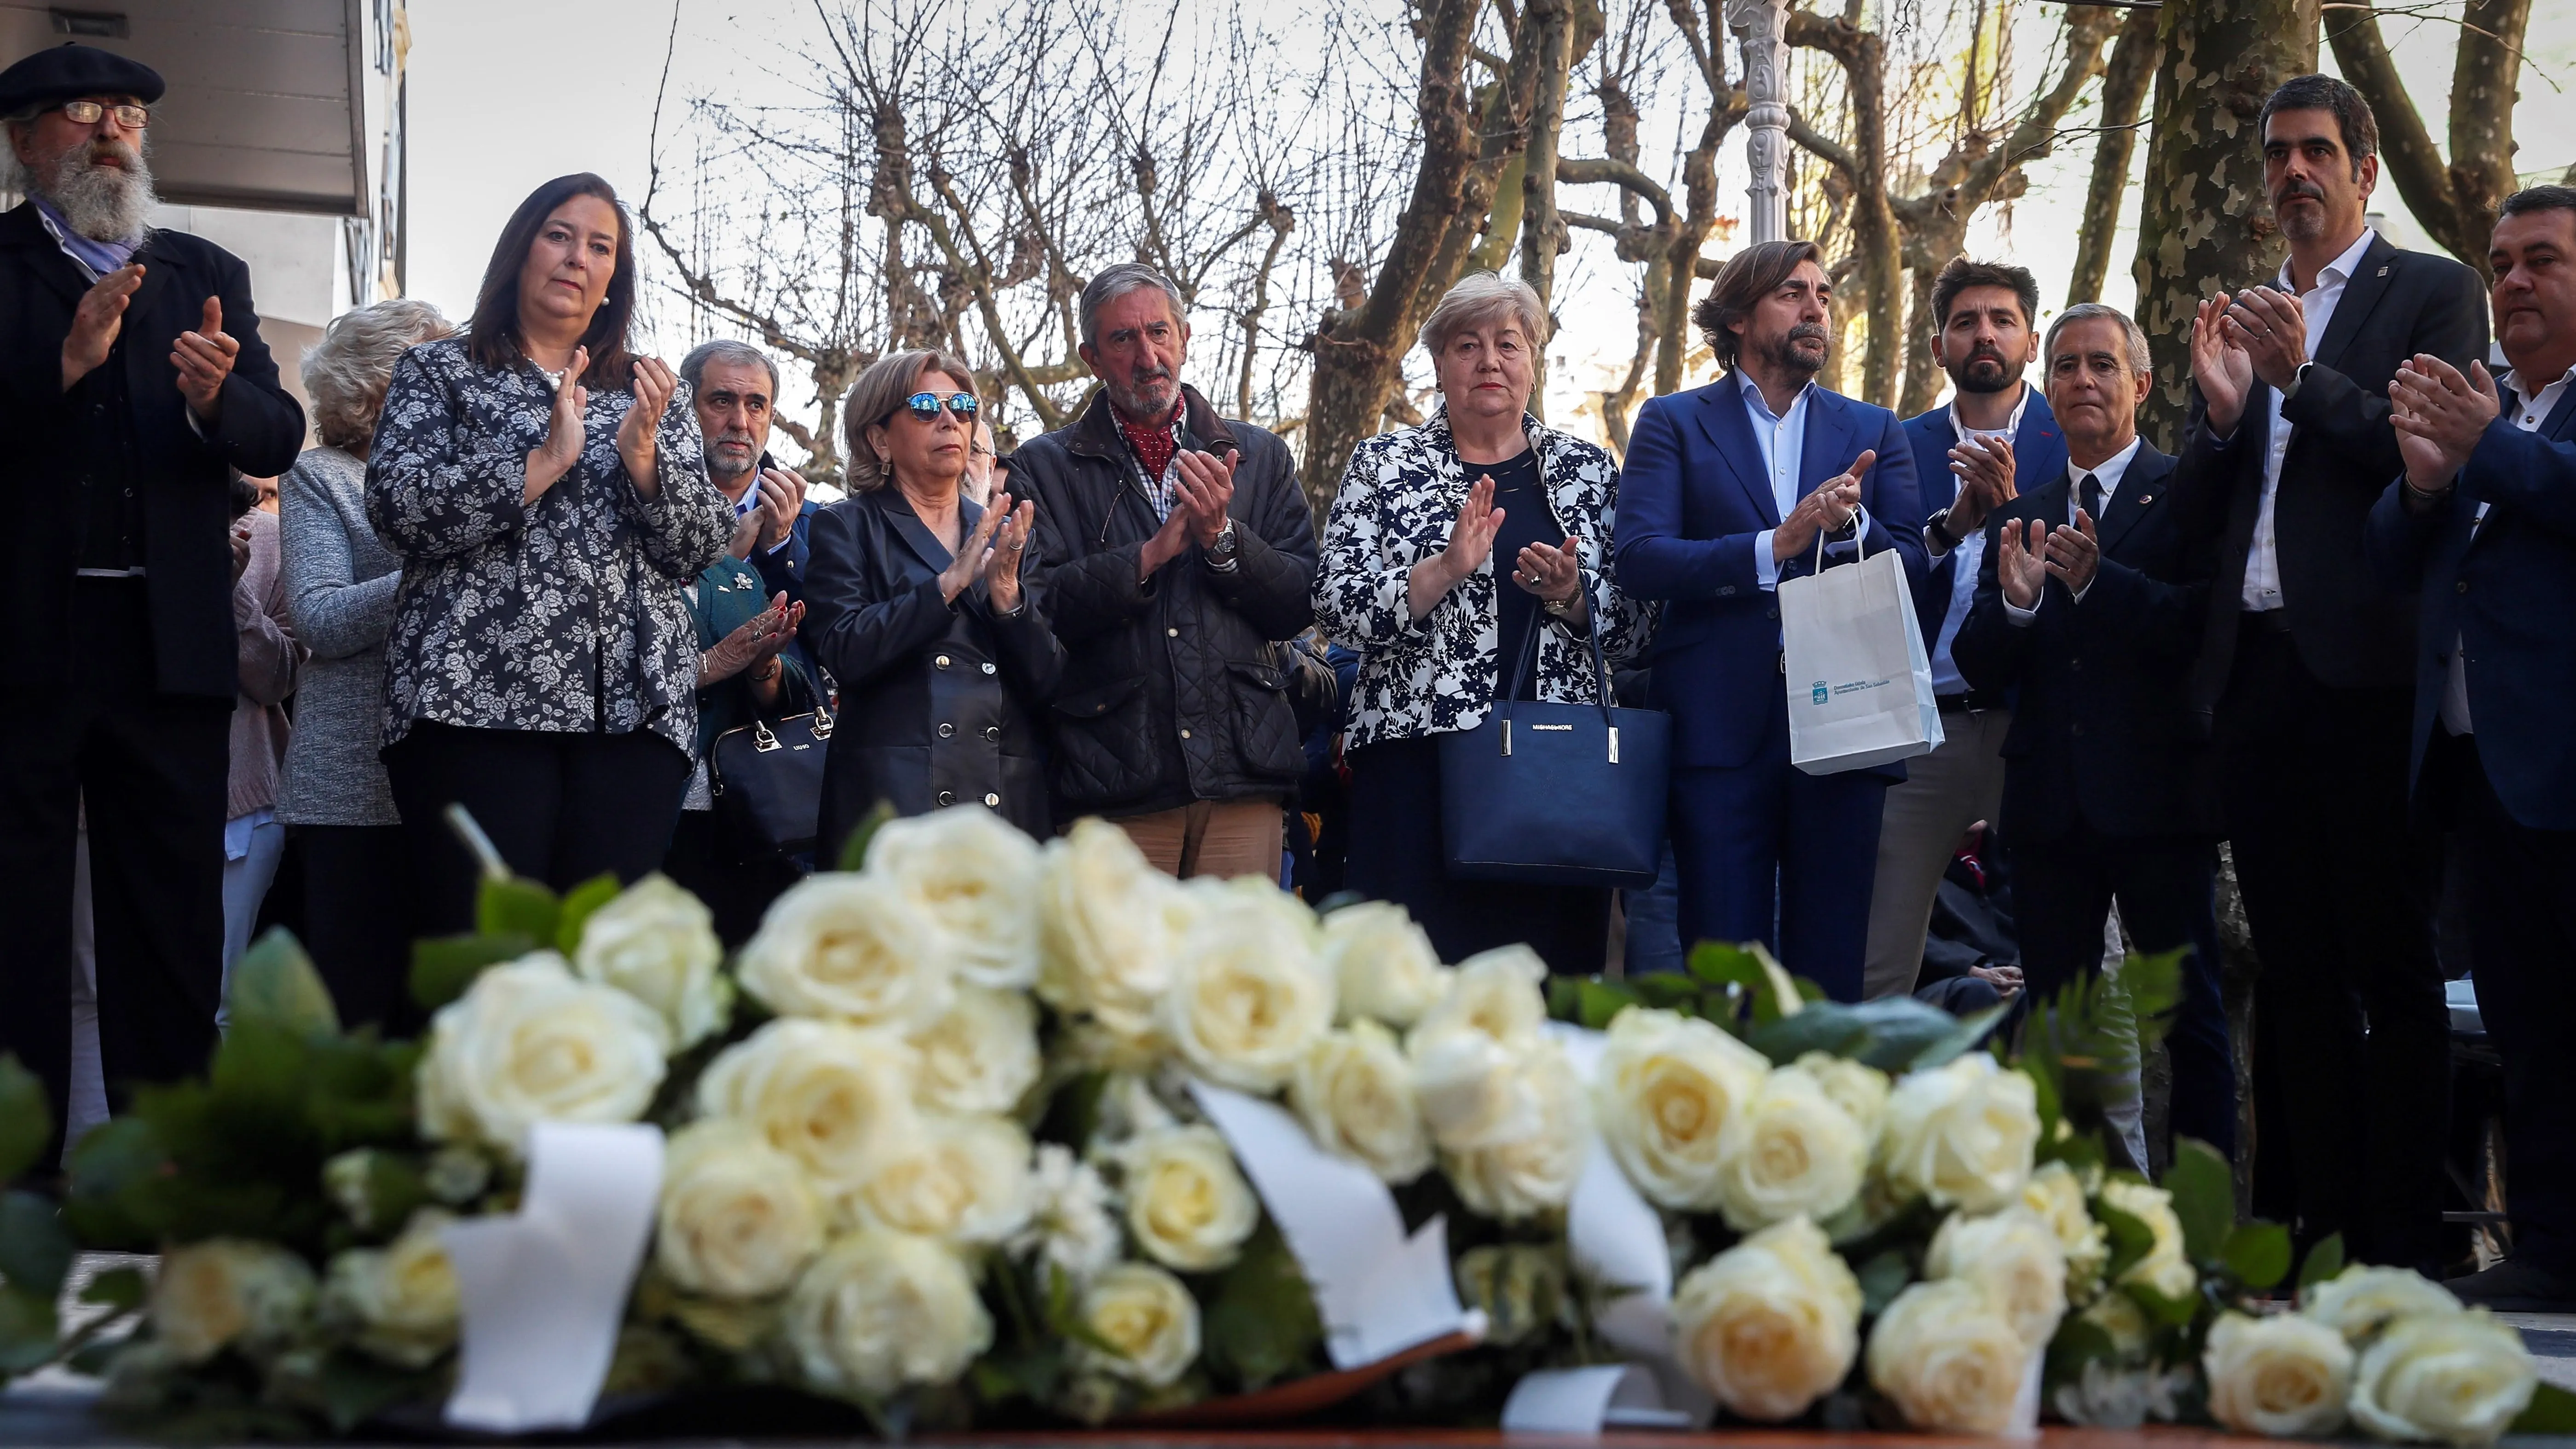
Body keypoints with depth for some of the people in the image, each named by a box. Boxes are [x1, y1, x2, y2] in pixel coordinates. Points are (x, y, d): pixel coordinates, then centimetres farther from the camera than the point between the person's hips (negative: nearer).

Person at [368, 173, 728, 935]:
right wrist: (543, 461, -9)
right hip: (479, 696, -2)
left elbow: (700, 549, 13)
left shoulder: (652, 393, 22)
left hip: (634, 702, 3)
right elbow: (397, 507, -2)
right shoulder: (440, 372, 15)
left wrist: (643, 453, -5)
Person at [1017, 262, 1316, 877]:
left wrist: (1221, 538, -8)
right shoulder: (1044, 468, 8)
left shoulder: (1259, 457, 15)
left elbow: (1301, 605, 7)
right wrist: (1151, 553, -13)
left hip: (1242, 779, 2)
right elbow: (1039, 608, -5)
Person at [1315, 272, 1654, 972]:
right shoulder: (1384, 465, 7)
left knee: (1555, 968, -1)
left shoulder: (1587, 469, 13)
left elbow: (1632, 632, 12)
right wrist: (1448, 569, -15)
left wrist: (1572, 595, -9)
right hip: (1419, 757, -2)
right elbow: (1337, 609, -2)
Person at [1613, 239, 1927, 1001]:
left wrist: (1852, 524, -14)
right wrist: (1775, 546, -15)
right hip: (1719, 726, -2)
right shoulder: (1673, 422, 7)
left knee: (1832, 967, 4)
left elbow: (1914, 566, 6)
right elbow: (1640, 560, -7)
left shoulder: (1873, 431, 16)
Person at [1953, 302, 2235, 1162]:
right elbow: (1978, 667, 6)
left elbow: (2207, 627, -15)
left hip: (2159, 798, -5)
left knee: (2191, 1018, 0)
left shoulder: (2187, 494, -2)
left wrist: (2098, 582, -25)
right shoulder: (2020, 517, 13)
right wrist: (2013, 602, -14)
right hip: (2050, 803, 5)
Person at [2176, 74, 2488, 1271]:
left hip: (2362, 666, -6)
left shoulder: (2431, 293, 3)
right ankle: (2304, 1228, 12)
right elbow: (2199, 510, 15)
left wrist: (2303, 378, -16)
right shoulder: (2240, 319, 19)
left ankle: (2400, 1246, 0)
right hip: (2255, 669, 6)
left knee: (2390, 965, -3)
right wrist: (2220, 411, -4)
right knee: (2292, 967, 8)